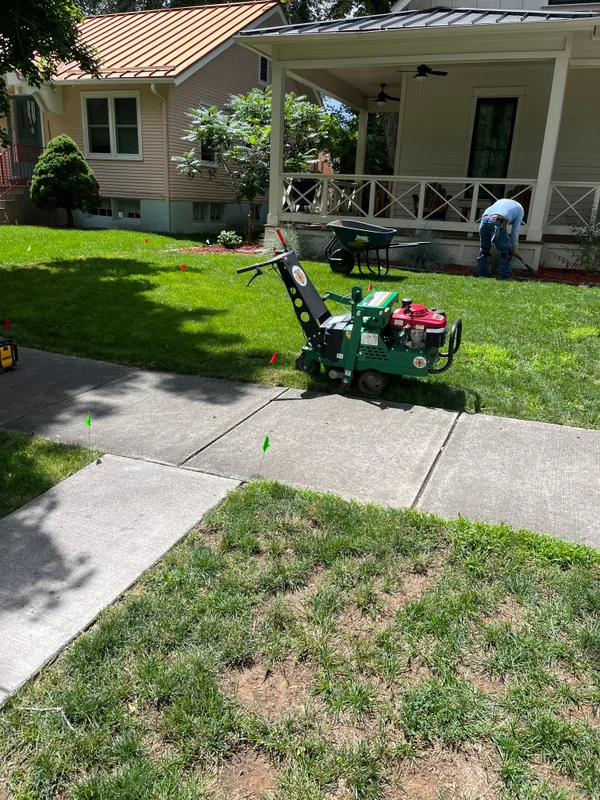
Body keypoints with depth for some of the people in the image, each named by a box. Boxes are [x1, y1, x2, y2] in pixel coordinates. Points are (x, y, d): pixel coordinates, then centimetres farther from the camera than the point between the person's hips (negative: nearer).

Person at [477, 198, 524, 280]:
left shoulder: (500, 201, 40)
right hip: (497, 222, -4)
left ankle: (481, 275, 19)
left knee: (484, 250, 19)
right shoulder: (520, 208, 26)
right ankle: (504, 277, 5)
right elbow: (515, 230, 20)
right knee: (506, 251, 8)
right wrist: (515, 247, 30)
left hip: (484, 219, 5)